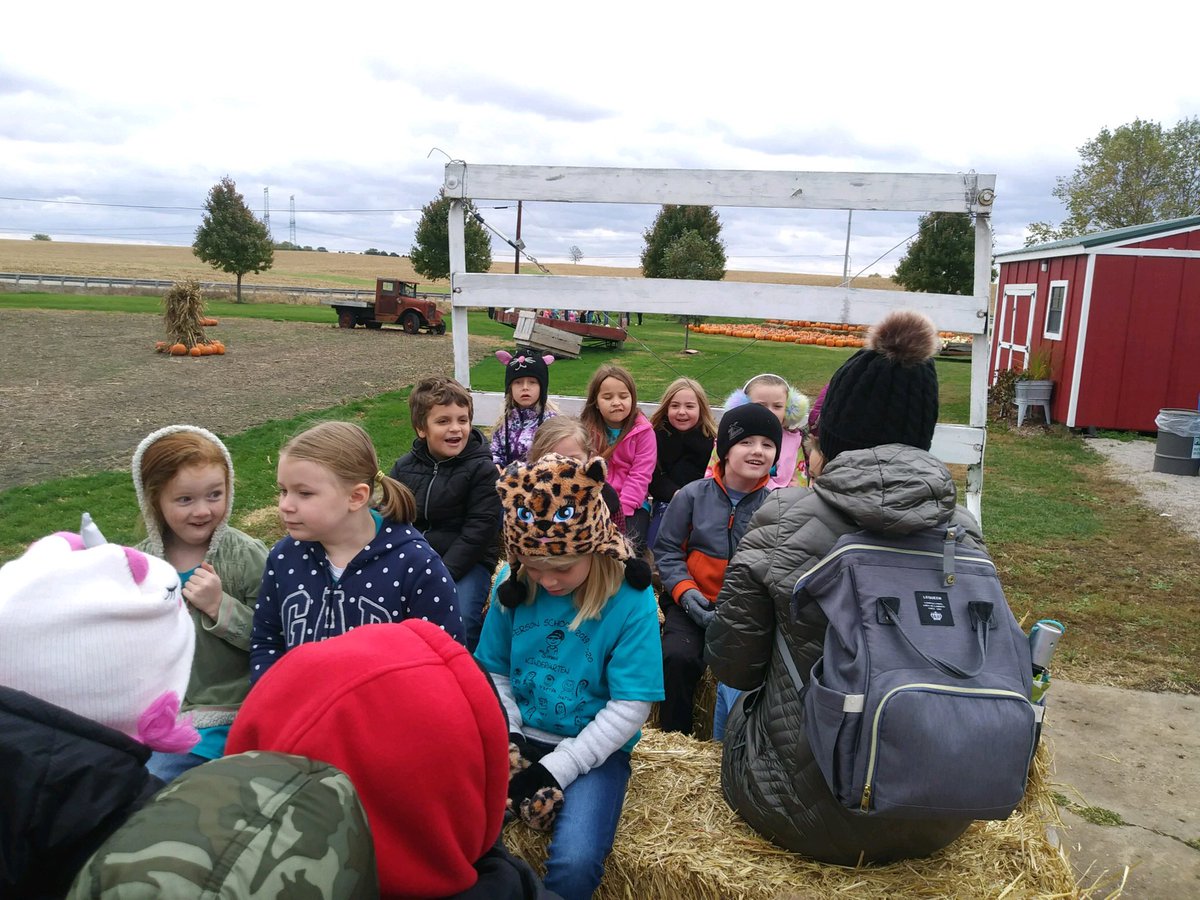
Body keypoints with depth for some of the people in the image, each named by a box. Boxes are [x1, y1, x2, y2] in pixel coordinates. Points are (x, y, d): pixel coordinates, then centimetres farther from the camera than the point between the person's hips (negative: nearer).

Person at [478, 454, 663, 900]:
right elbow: (495, 672, 8)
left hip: (594, 749, -3)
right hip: (520, 736, 3)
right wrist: (506, 735, -8)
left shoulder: (630, 599, -16)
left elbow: (630, 708, -15)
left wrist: (557, 767, -17)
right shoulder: (513, 585, -4)